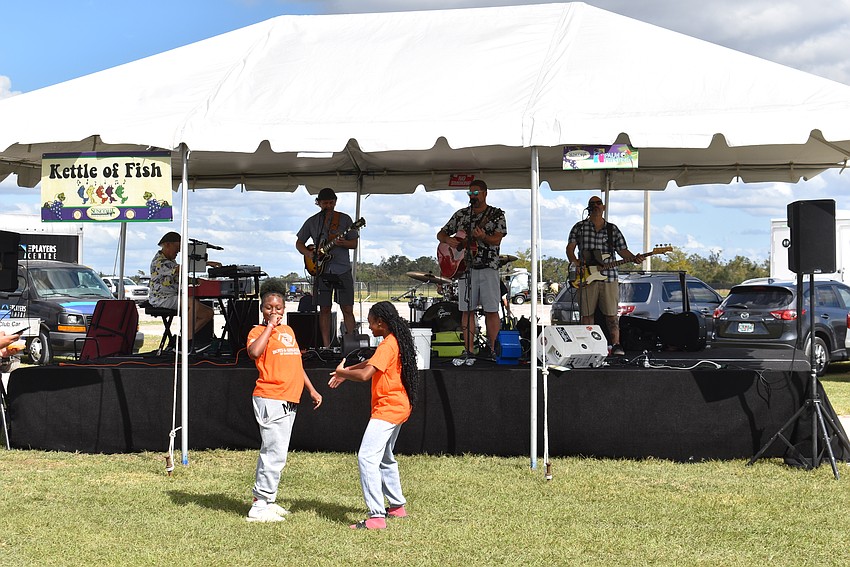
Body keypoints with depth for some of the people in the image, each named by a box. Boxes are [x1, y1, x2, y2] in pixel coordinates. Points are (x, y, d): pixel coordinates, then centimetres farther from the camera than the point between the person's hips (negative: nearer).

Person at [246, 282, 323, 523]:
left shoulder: (288, 331, 17)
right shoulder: (258, 331, -6)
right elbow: (254, 352, -29)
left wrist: (311, 390, 25)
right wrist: (269, 326, -20)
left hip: (289, 401, 8)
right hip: (270, 400, -8)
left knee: (272, 453, 13)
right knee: (275, 454, -12)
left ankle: (265, 501, 21)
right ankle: (259, 507, -8)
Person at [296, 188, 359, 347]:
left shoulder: (345, 219, 4)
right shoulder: (312, 222, 8)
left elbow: (354, 244, 4)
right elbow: (299, 243, 15)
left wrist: (344, 243, -18)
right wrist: (309, 254, -4)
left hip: (343, 270, -1)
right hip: (322, 270, 1)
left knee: (347, 309, -5)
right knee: (324, 309, 3)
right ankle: (326, 346, 8)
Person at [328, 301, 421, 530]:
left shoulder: (388, 345, -18)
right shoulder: (397, 342, 13)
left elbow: (365, 374, -25)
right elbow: (372, 363, 27)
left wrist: (342, 372, -7)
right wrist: (348, 371, 17)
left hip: (388, 408, -11)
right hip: (397, 408, 11)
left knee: (367, 458, -17)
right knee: (385, 458, 25)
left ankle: (376, 517, -22)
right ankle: (397, 506, 35)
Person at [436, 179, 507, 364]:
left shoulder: (497, 214, 3)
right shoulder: (461, 215, 13)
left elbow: (497, 239, -9)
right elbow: (441, 233, 16)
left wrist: (483, 237, -30)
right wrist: (448, 240, -7)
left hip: (488, 268, -3)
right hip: (465, 267, 3)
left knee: (491, 311, -3)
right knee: (467, 310, 0)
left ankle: (493, 350, 5)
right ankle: (468, 352, 3)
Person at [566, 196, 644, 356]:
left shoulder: (612, 229, 13)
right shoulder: (580, 227, 9)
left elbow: (622, 250, 10)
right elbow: (570, 248, 5)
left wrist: (633, 258, -9)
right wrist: (575, 262, -12)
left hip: (608, 276, 1)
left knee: (611, 314, -2)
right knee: (587, 313, 2)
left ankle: (616, 345, 2)